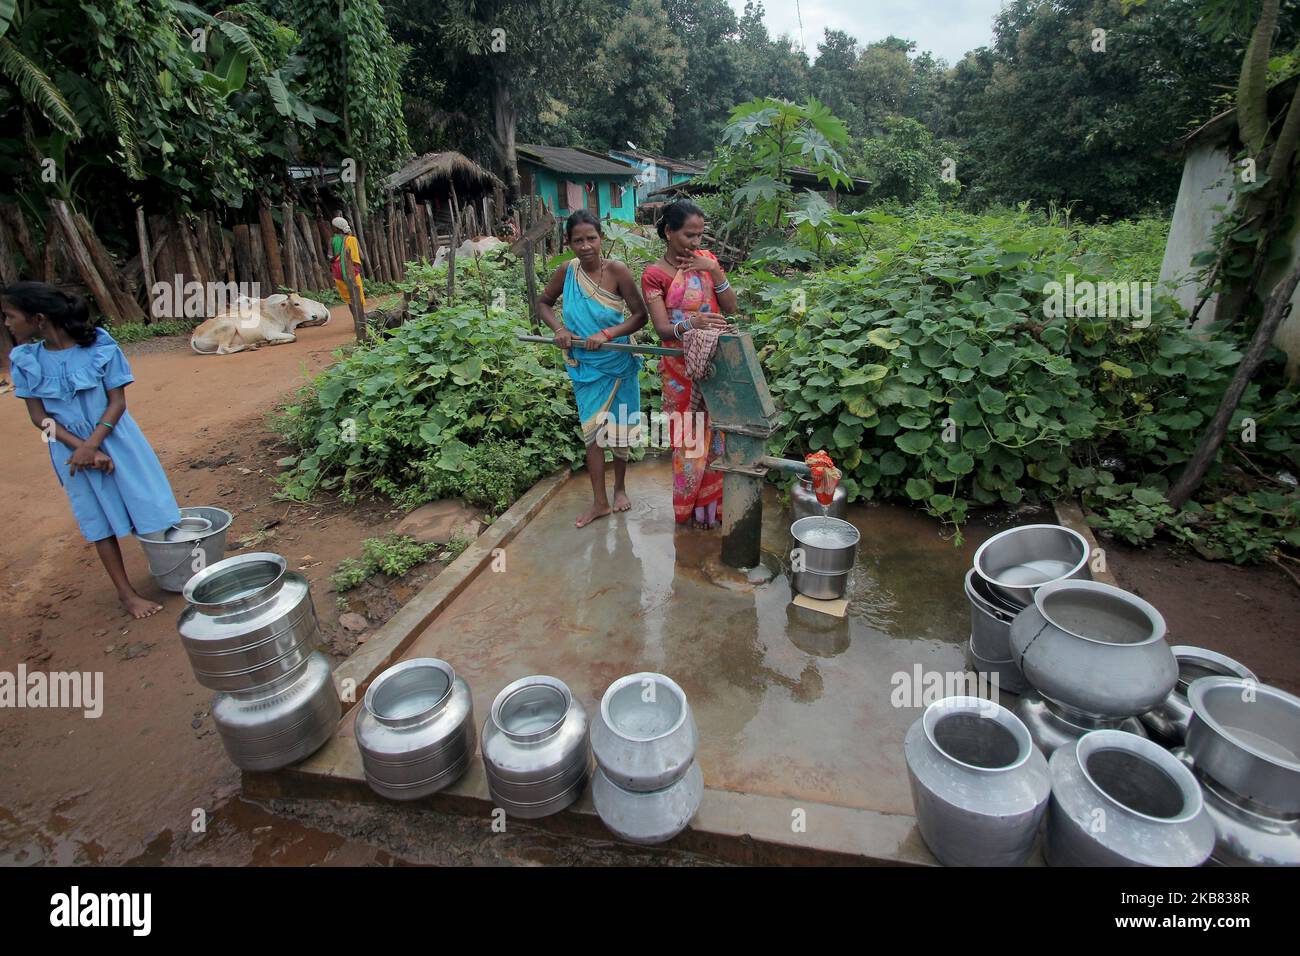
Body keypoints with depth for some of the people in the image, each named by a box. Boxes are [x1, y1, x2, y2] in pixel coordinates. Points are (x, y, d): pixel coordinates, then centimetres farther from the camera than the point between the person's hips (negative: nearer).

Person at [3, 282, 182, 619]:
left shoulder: (100, 347, -12)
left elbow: (117, 402, -10)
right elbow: (39, 416, -4)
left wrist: (92, 444, -20)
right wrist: (82, 449, -16)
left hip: (114, 439, -2)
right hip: (71, 448, 2)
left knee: (149, 510, 3)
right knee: (100, 522, 10)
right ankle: (125, 592, 19)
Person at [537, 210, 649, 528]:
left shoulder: (616, 270, -15)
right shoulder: (567, 271, -6)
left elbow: (640, 315, -14)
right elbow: (543, 302, 8)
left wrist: (607, 334, -26)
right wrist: (559, 328, -10)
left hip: (617, 363, -2)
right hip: (585, 366, 2)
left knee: (619, 429, 12)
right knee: (592, 430, 5)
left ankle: (620, 487, 34)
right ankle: (599, 501, 15)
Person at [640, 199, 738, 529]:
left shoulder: (706, 260, 8)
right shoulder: (654, 275, -6)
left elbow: (731, 308, 3)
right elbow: (662, 328, -15)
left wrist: (715, 271, -10)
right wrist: (691, 323, -35)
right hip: (682, 368, -4)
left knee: (716, 433, 9)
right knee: (690, 437, 3)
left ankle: (714, 502, 26)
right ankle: (692, 508, 21)